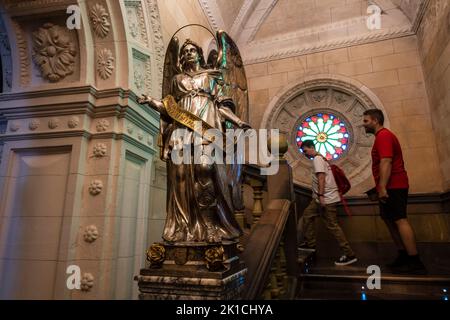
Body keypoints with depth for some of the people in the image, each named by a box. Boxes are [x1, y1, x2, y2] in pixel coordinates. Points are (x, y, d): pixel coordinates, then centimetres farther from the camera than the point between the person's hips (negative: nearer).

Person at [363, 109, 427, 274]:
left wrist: (382, 187, -25)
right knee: (389, 219, 11)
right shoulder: (383, 135, 22)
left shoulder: (383, 135, -11)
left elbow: (386, 162, -22)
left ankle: (415, 263, -8)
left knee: (399, 220, -11)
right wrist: (382, 187, 23)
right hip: (391, 186, 11)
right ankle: (403, 257, 17)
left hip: (392, 186, -11)